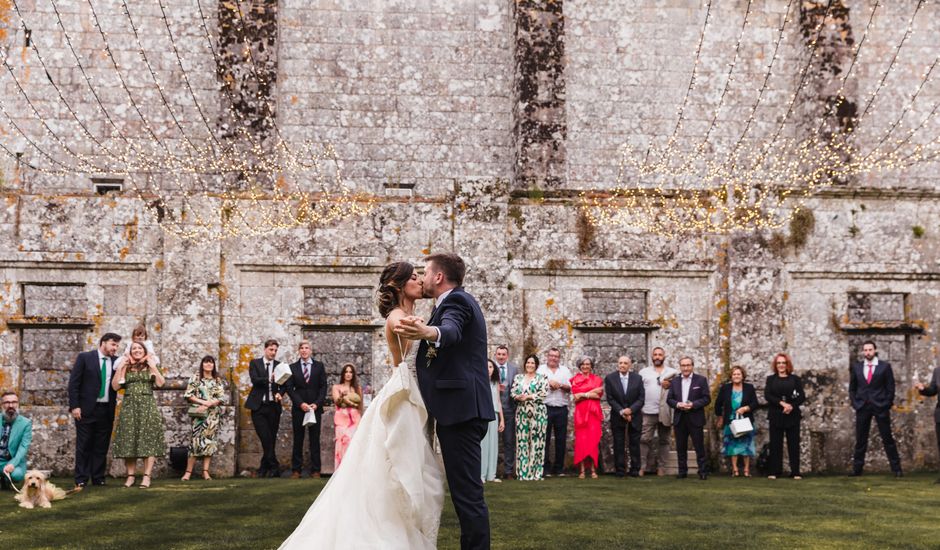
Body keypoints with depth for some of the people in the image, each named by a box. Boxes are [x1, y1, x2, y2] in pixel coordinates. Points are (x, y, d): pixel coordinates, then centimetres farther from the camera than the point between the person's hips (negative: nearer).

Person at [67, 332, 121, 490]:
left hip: (107, 411, 3)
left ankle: (98, 479, 14)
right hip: (86, 409, -3)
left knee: (101, 447, 7)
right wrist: (74, 406, -10)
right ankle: (81, 481, 5)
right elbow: (73, 382, -4)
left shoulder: (116, 362, 9)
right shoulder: (85, 357, -1)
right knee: (84, 447, 1)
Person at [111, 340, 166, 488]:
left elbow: (160, 383, -3)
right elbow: (115, 386, 3)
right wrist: (119, 369, -3)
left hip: (148, 406, -2)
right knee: (128, 441, -1)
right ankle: (130, 475, 5)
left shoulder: (151, 366, 10)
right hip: (129, 407, 2)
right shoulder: (125, 367, 12)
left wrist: (154, 368, -9)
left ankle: (147, 476, -6)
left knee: (148, 440, -6)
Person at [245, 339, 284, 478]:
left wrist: (279, 393, -16)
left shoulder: (279, 365, 10)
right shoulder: (255, 363, 5)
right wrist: (269, 379, -27)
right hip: (259, 406, -2)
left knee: (271, 439, 3)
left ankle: (263, 469, 13)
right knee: (266, 439, -11)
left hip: (274, 406, 2)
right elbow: (254, 380, -10)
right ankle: (274, 467, -5)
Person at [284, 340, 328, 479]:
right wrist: (300, 403, -10)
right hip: (298, 408, 0)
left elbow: (323, 386, 3)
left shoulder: (319, 366, 7)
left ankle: (315, 470, 3)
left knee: (315, 440, 1)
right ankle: (296, 470, 5)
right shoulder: (292, 367, 7)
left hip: (315, 407, 0)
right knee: (298, 440, 2)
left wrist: (317, 403, -9)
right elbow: (289, 387, 1)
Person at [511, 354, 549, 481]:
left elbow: (543, 393, -7)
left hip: (537, 412, -3)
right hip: (521, 412, 3)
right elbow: (513, 393, 9)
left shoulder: (542, 378, 5)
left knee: (536, 441, -5)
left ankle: (535, 472, -1)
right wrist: (518, 397, -12)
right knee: (522, 441, -1)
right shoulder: (518, 378, 16)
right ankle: (522, 472, 2)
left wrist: (528, 397, -11)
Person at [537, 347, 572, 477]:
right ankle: (546, 468, 3)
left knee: (561, 439, 3)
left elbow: (571, 388, 6)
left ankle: (559, 468, 11)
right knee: (545, 439, -2)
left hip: (561, 409, 2)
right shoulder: (541, 370, 9)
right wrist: (548, 383, -8)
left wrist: (560, 385, -10)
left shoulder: (565, 370, 15)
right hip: (545, 408, -2)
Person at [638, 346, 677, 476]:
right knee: (644, 439, -6)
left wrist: (670, 386, -13)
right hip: (648, 412, -1)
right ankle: (642, 466, -4)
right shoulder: (643, 372, 10)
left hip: (666, 412, 1)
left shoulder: (673, 373, 9)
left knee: (664, 440, 6)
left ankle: (660, 466, 12)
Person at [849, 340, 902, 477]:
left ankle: (896, 469, 5)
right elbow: (852, 388, 13)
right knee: (860, 440, 5)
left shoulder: (885, 366, 1)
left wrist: (887, 405, -4)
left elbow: (890, 387, 1)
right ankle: (857, 469, 10)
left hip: (880, 406, -2)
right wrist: (855, 403, 3)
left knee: (888, 439, 0)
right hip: (862, 407, 2)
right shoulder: (856, 367, 8)